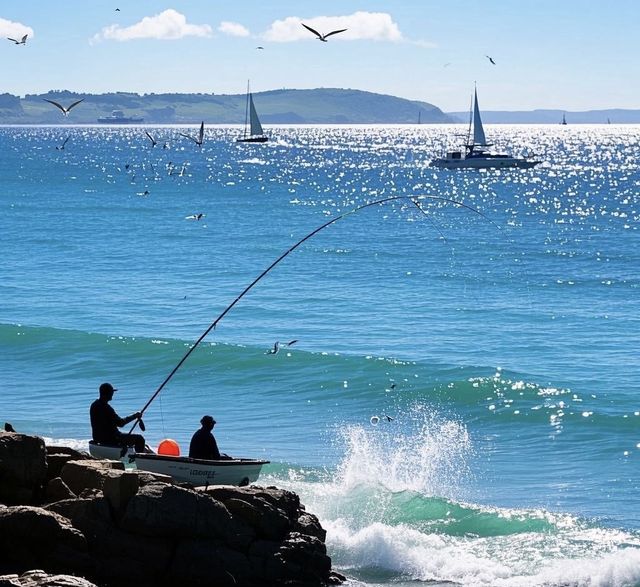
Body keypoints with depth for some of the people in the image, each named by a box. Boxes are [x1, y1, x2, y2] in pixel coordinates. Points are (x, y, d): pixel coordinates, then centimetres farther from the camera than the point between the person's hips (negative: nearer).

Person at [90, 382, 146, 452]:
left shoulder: (94, 405, 7)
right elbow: (120, 423, -21)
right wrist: (134, 416, -10)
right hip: (109, 439, -10)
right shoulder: (106, 408, -23)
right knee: (139, 439, -5)